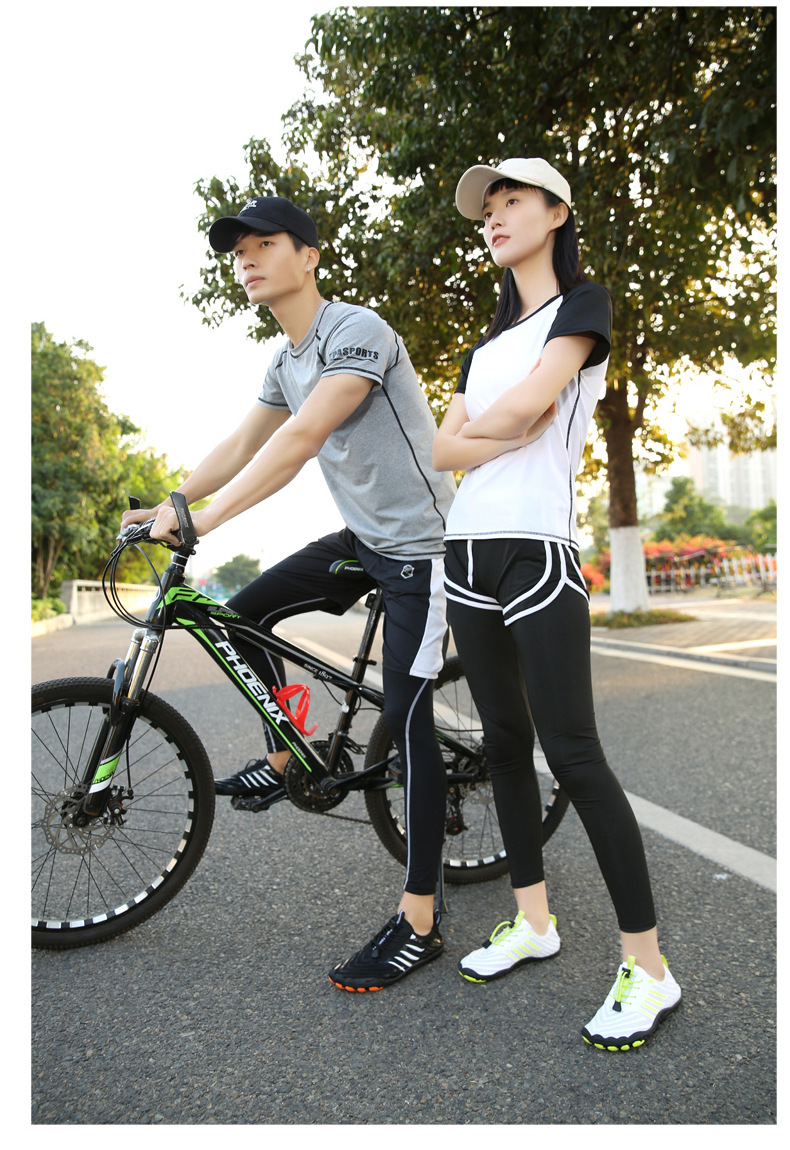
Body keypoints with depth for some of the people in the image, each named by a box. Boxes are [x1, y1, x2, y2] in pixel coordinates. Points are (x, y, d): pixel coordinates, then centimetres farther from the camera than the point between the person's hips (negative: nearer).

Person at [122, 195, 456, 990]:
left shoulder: (358, 331, -18)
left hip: (417, 544, -8)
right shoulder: (286, 364, 12)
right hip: (362, 539, 9)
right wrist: (165, 504, 2)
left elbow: (301, 439, -30)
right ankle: (283, 760, 22)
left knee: (406, 719, -10)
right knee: (243, 612, 4)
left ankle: (418, 924, 0)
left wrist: (203, 518, -33)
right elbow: (239, 447, 13)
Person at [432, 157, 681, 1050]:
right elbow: (440, 451, 8)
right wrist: (514, 429, -6)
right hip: (467, 552, 8)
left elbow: (523, 405, -15)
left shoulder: (583, 303, 3)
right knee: (504, 742, 10)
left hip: (536, 551, -7)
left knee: (572, 753, -11)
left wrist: (479, 422, 5)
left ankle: (649, 968, 0)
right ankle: (534, 922, 23)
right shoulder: (486, 345, 22)